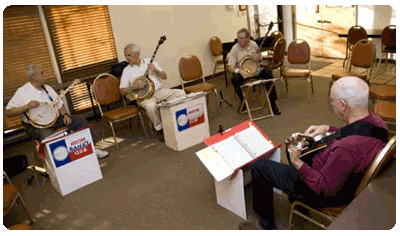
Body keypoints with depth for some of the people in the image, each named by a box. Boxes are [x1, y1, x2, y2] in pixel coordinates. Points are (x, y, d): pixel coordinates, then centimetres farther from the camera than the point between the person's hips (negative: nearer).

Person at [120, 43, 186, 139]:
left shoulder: (149, 61, 13)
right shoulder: (126, 71, 7)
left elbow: (165, 77, 12)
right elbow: (123, 92, 3)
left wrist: (155, 70, -6)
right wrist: (133, 87, -15)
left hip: (159, 91, 3)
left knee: (181, 93, -17)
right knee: (151, 106, -38)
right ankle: (160, 129, -13)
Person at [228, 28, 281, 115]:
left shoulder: (253, 44, -2)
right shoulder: (235, 48, -12)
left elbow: (260, 59, 13)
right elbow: (230, 67, -15)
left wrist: (259, 58, -13)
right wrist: (239, 71, -35)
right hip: (241, 71, -3)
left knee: (268, 73, -22)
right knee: (235, 79, -36)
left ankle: (273, 103, -12)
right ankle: (243, 102, -10)